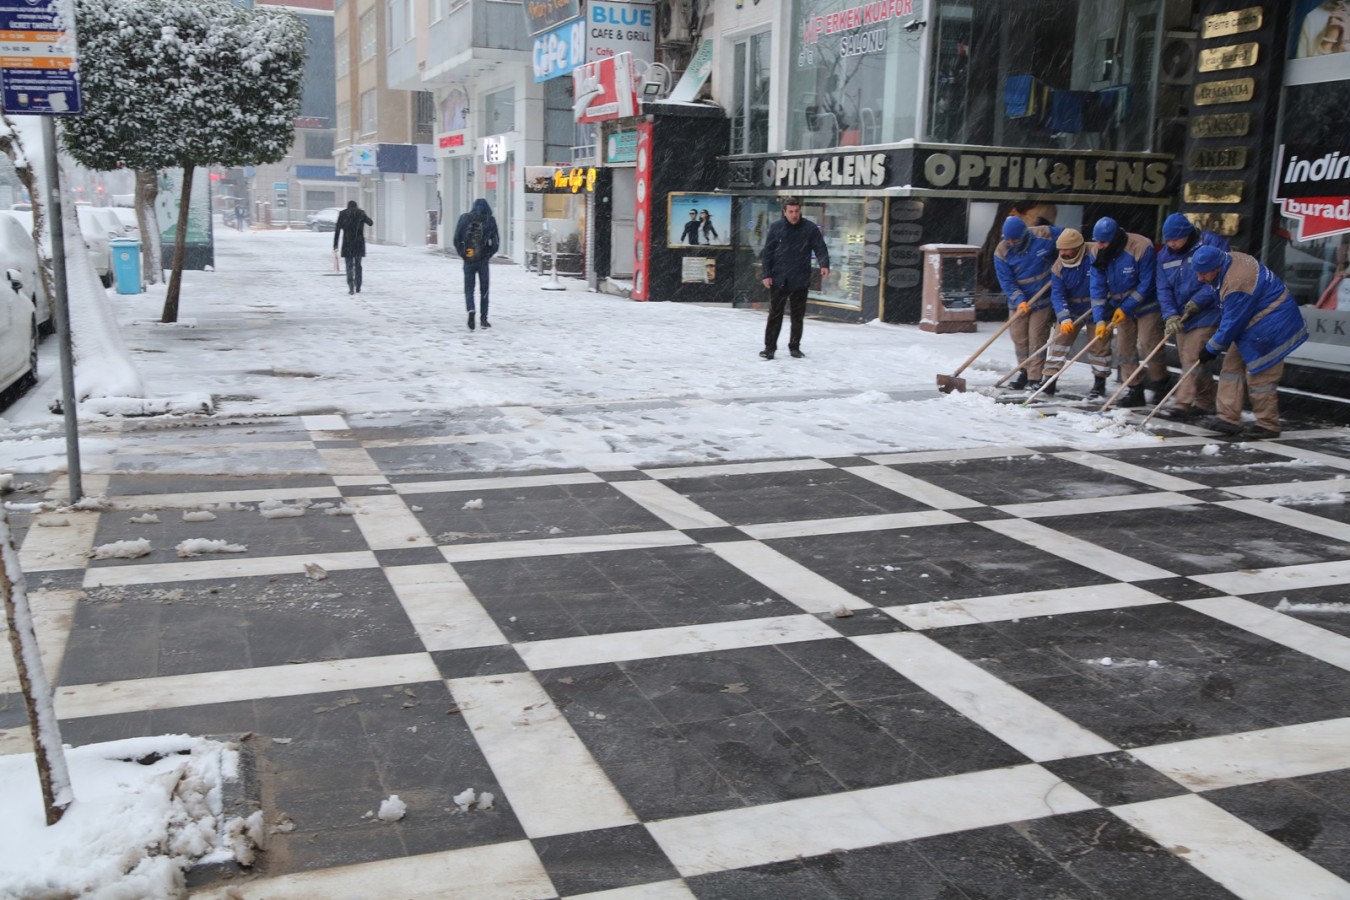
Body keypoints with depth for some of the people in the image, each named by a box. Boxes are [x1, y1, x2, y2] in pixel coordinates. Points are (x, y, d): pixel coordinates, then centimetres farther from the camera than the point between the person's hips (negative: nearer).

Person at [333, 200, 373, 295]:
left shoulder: (343, 214, 0)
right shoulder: (361, 213, 2)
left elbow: (337, 230, -3)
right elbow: (370, 223, 18)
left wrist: (335, 245, -1)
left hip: (347, 244, -1)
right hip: (359, 244, 1)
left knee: (349, 266, 1)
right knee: (358, 265, 15)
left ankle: (351, 288, -12)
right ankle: (358, 288, 16)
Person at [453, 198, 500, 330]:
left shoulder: (465, 218, 3)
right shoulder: (490, 220, -2)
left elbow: (457, 239, 1)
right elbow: (496, 241, -4)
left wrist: (462, 253, 10)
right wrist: (489, 254, 9)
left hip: (468, 260, 1)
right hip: (484, 260, -1)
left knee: (469, 288, 7)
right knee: (484, 289, 10)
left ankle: (470, 310, -19)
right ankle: (484, 319, 13)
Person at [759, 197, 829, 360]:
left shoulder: (810, 228, 0)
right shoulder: (776, 228, 1)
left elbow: (820, 248, -2)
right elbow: (767, 252, 3)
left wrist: (824, 264, -21)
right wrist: (766, 274, -4)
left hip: (800, 281, 1)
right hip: (778, 280, 0)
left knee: (798, 317, 9)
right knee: (775, 315, 1)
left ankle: (794, 347, 21)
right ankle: (770, 347, 8)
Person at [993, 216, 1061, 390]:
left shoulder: (1045, 235, -14)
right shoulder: (1002, 252, -11)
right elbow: (1006, 281, -11)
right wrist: (1019, 300, -24)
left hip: (1043, 298, -3)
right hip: (1018, 302, 3)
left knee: (1037, 338, -7)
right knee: (1019, 337, 4)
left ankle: (1035, 378, -4)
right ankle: (1024, 373, 18)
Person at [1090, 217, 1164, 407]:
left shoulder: (1142, 248, -26)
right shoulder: (1100, 254, -10)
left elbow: (1146, 284, -21)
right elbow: (1098, 287, -9)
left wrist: (1125, 308, -20)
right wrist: (1099, 319, -17)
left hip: (1147, 306, -5)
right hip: (1122, 308, 5)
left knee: (1148, 345, -5)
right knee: (1124, 348, 4)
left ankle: (1159, 383, 15)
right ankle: (1135, 389, 11)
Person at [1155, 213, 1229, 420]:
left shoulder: (1212, 244, -11)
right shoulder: (1165, 255, 5)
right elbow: (1163, 288, 1)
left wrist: (1197, 301, -19)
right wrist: (1170, 315, -13)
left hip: (1206, 315, -7)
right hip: (1181, 317, 7)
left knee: (1192, 358, -13)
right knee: (1188, 360, 11)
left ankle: (1183, 403, -14)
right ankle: (1205, 402, 23)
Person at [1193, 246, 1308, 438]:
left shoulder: (1236, 285, -31)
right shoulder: (1232, 259, -1)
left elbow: (1231, 324, -22)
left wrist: (1211, 349, -9)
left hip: (1270, 329, -11)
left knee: (1260, 377, -3)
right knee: (1232, 366, 9)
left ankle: (1268, 425, 10)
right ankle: (1229, 419, 11)